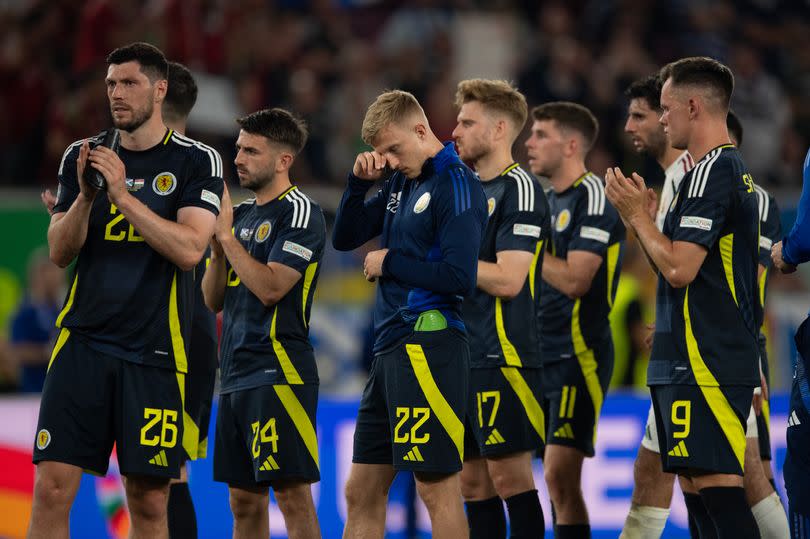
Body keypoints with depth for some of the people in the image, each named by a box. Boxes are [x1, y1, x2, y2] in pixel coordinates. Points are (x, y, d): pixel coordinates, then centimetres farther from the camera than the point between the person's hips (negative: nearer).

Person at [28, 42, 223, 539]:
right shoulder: (82, 156, 11)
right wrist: (85, 195, -10)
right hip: (83, 342, 2)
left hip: (156, 350, -2)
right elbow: (60, 252, 8)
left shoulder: (197, 161, 1)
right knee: (53, 487, -8)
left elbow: (189, 249, -12)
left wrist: (123, 194, -17)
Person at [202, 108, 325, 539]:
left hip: (279, 373, -9)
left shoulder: (300, 213, -7)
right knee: (244, 500, 9)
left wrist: (228, 235, -12)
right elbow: (213, 300, 15)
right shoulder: (242, 214, 17)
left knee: (292, 495, -11)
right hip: (237, 375, 9)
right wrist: (217, 247, -1)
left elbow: (270, 287, -18)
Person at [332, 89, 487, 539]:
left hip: (428, 345, -9)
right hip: (391, 347, 9)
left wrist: (389, 262, -8)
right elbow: (344, 238, 20)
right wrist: (359, 181, 5)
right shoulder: (401, 183, 16)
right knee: (361, 491, 11)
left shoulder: (455, 184, -10)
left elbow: (460, 278, -19)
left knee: (437, 486, -8)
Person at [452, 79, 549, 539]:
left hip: (502, 357, -9)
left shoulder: (519, 189, -10)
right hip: (466, 357, 9)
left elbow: (507, 280, -18)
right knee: (474, 481, 8)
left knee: (510, 475, -9)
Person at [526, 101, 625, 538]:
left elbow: (574, 280, -20)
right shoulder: (549, 200, 17)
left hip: (578, 355, -9)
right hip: (545, 354, 9)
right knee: (557, 479, 6)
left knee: (560, 474, -14)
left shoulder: (592, 198, -11)